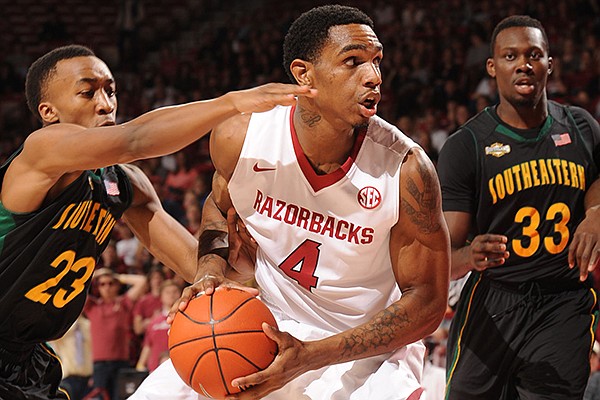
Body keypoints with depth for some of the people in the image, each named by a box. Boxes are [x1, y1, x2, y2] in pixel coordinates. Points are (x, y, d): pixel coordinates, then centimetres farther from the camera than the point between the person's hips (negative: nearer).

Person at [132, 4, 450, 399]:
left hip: (372, 351, -3)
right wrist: (214, 269, -12)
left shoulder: (406, 169, -23)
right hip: (272, 328, 3)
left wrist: (310, 357, -26)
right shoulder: (239, 138, -14)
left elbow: (427, 301, -17)